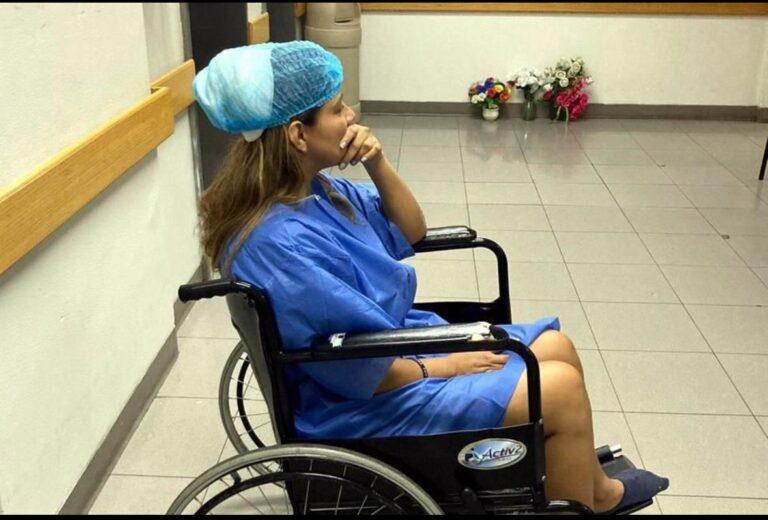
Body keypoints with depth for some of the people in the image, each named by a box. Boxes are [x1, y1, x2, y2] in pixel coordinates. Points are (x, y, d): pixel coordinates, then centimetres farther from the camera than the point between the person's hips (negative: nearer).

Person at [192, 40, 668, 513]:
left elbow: (410, 232, 10)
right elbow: (360, 371, -26)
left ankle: (594, 486, 31)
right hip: (365, 403, -9)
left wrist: (379, 164, -7)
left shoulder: (313, 189, -1)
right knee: (562, 388, -11)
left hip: (401, 341, 10)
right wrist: (444, 367, -11)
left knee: (555, 347, 11)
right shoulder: (281, 246, -30)